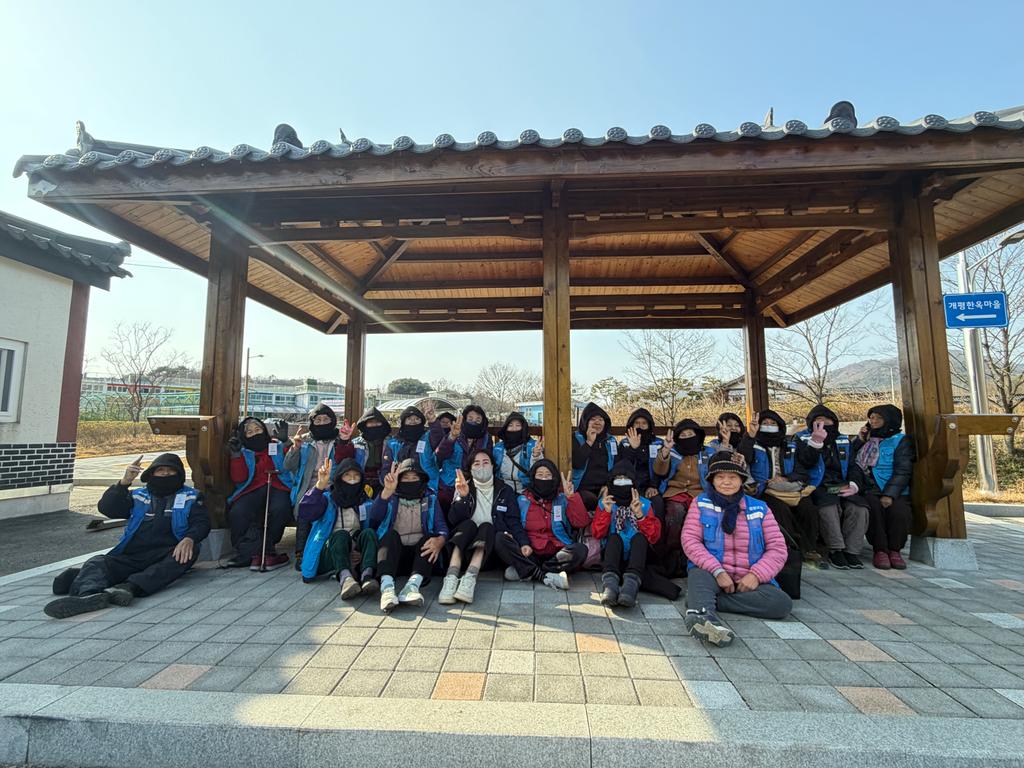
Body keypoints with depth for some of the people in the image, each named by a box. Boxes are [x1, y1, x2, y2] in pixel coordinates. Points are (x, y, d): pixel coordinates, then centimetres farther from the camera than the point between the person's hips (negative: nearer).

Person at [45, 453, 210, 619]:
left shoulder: (191, 497, 17)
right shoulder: (138, 496, 24)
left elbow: (202, 522, 3)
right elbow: (106, 508, 8)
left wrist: (189, 539, -20)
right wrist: (124, 482, -8)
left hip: (165, 557, -3)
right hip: (131, 556, 3)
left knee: (192, 550, -34)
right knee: (97, 562, -23)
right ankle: (90, 594, -53)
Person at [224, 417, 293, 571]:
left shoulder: (278, 446, 18)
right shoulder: (244, 453, 23)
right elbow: (239, 479, 7)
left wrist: (286, 442, -12)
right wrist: (235, 455, -2)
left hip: (277, 488, -2)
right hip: (253, 490, 2)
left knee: (279, 509, -34)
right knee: (237, 513, -30)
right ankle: (254, 553, -20)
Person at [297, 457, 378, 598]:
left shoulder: (365, 501, 14)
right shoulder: (327, 498, 7)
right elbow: (304, 513, -15)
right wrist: (320, 485, -29)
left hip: (357, 553, 2)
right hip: (329, 554, -2)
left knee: (369, 532, -25)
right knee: (341, 535, -30)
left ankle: (366, 575, -47)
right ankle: (345, 577, -55)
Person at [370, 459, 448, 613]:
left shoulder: (430, 498, 13)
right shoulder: (391, 497, 10)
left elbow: (442, 527, -1)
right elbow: (374, 518, -11)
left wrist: (440, 540, -25)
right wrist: (387, 490, -26)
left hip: (420, 553, 1)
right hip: (393, 553, -1)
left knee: (431, 537, -25)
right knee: (391, 534, -26)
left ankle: (412, 585, -46)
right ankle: (386, 587, -48)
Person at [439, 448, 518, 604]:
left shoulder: (505, 490, 11)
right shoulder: (465, 488, 11)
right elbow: (453, 519, -4)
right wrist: (463, 497, -20)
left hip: (491, 546, 0)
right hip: (464, 544, 0)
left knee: (487, 526, -28)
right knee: (468, 524, -28)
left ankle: (469, 579, -47)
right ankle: (451, 578, -45)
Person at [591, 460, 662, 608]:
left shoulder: (644, 503, 9)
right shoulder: (605, 502, 10)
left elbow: (654, 537, -3)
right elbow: (597, 534, -2)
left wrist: (640, 515, -17)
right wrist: (606, 512, -16)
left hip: (637, 555, 0)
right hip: (612, 555, 0)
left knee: (639, 537, -29)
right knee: (614, 538, -29)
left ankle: (631, 585, -48)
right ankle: (610, 585, -49)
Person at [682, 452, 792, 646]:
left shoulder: (759, 508, 9)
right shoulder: (701, 503, 4)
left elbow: (777, 547, 4)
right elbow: (690, 540, -5)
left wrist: (757, 574, -13)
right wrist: (717, 571, -18)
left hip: (749, 581, 2)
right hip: (711, 573, -2)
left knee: (783, 603, -25)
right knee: (698, 575, -34)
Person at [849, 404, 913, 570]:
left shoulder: (900, 440, 9)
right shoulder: (865, 441, 21)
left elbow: (903, 471, -4)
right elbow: (849, 463, 8)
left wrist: (889, 494, -19)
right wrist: (859, 440, 0)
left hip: (894, 491, -2)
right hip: (869, 490, 2)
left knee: (899, 511, -32)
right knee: (874, 506, -31)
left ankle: (895, 550, -12)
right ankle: (880, 550, -21)